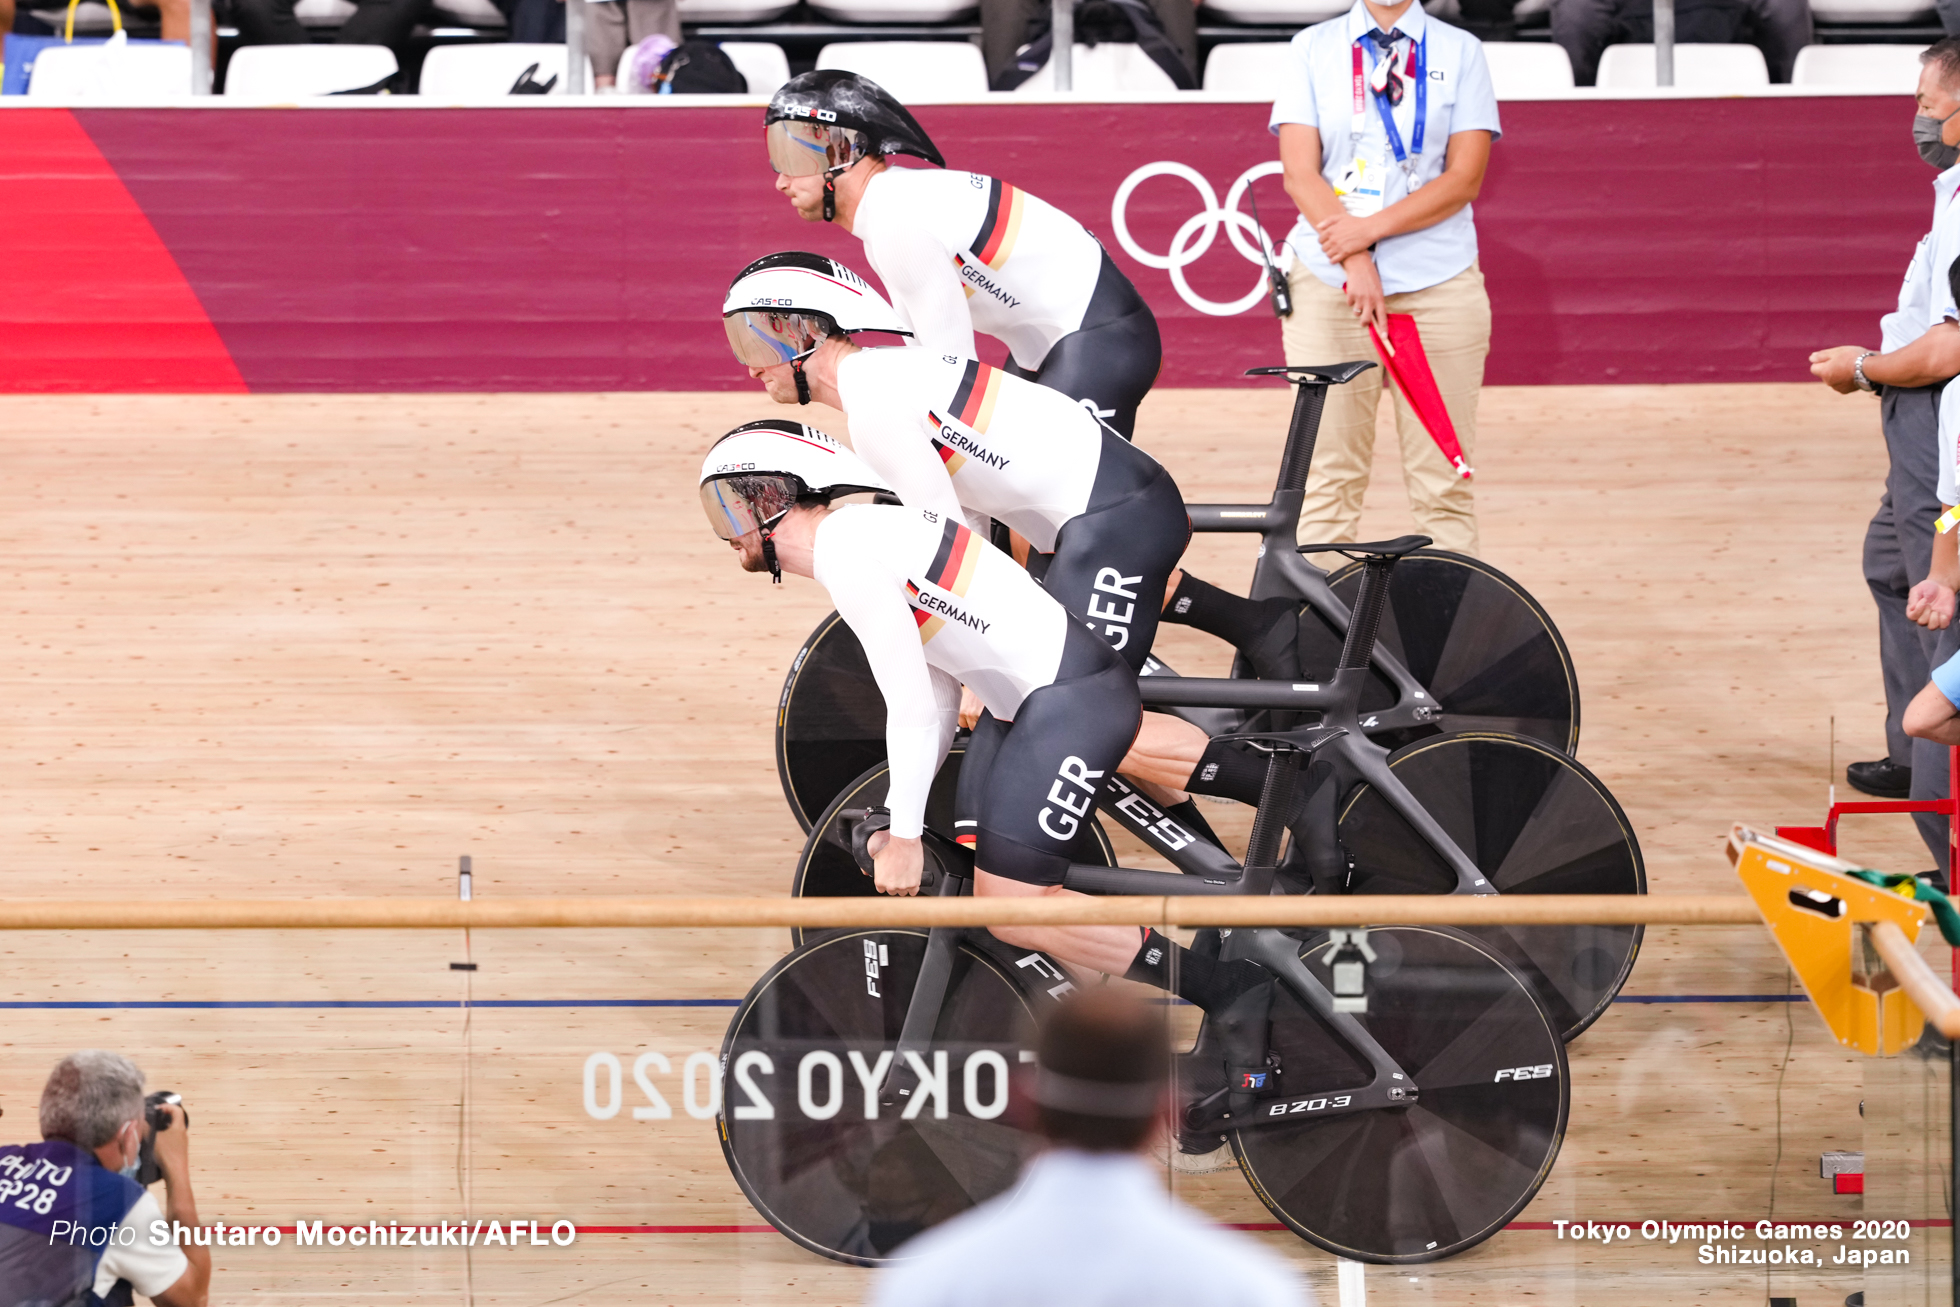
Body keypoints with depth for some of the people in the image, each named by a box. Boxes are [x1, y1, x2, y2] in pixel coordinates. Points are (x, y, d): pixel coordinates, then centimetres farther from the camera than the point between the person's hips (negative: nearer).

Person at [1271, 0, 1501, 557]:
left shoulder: (1460, 51, 8)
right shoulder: (1312, 48, 8)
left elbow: (1465, 177, -1)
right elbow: (1300, 175, -1)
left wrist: (1371, 228, -13)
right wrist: (1356, 262, -14)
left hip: (1439, 284, 0)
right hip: (1329, 282, 0)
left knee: (1442, 485, -2)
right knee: (1326, 483, -3)